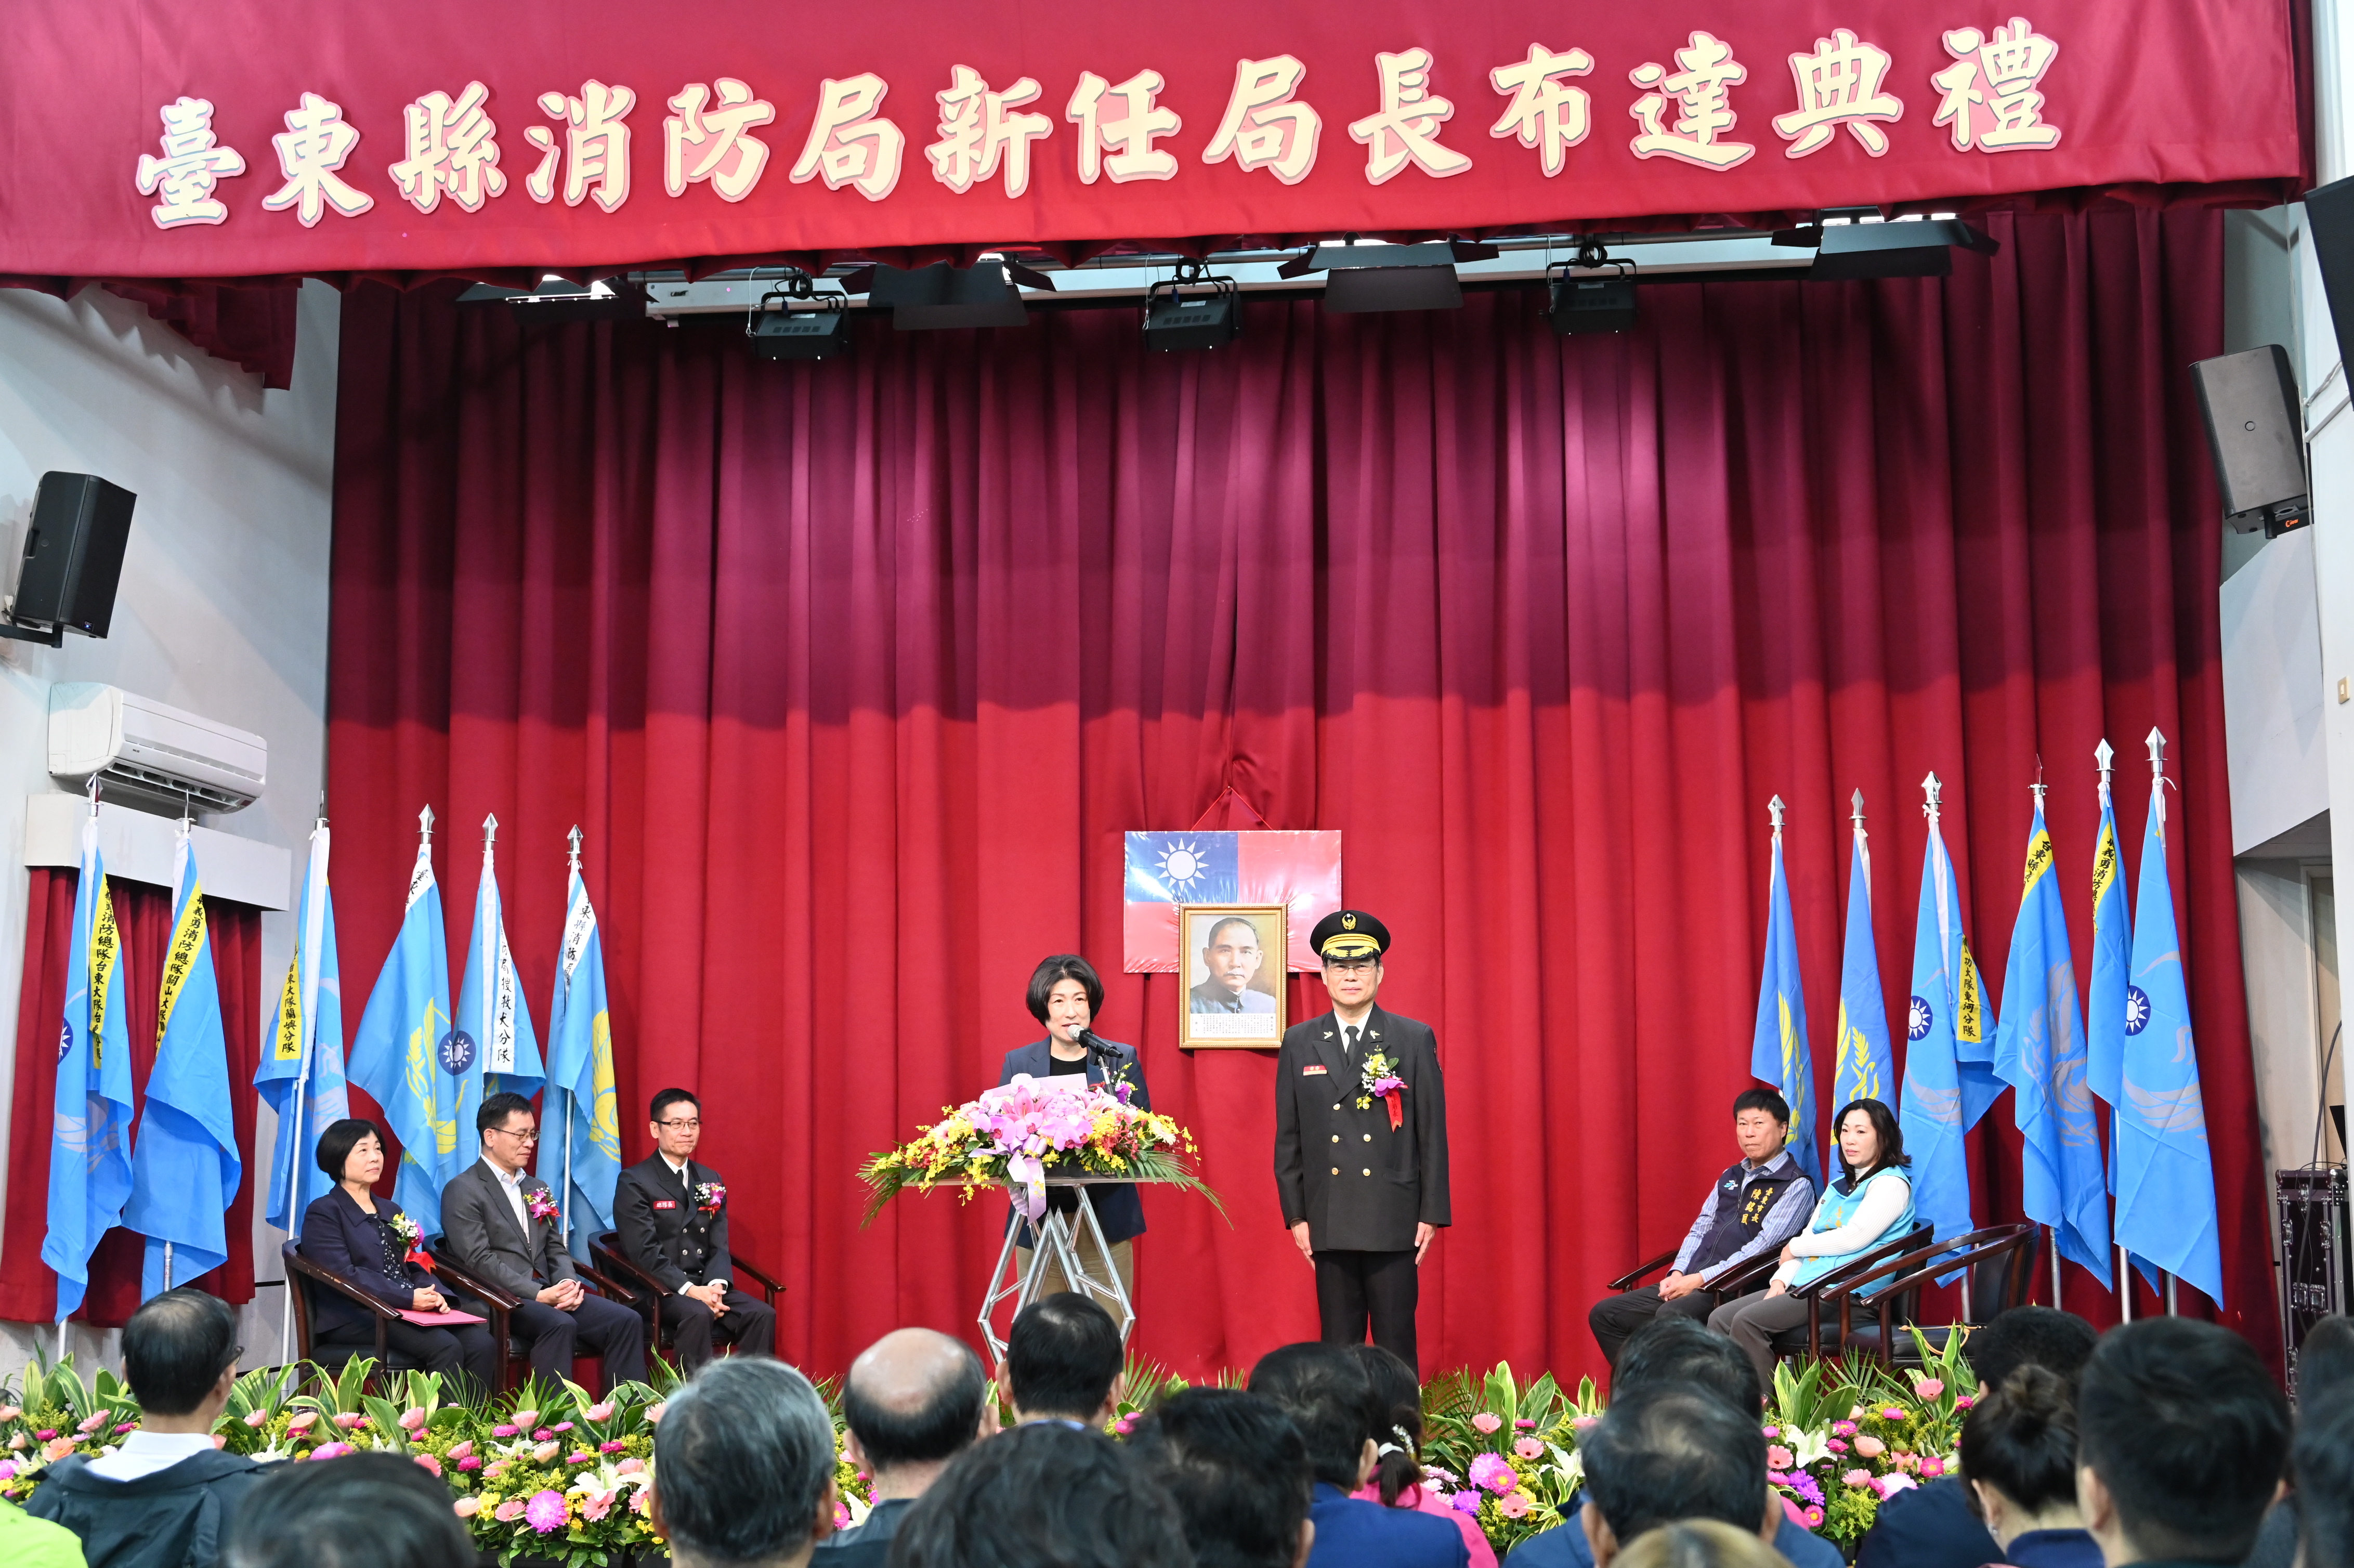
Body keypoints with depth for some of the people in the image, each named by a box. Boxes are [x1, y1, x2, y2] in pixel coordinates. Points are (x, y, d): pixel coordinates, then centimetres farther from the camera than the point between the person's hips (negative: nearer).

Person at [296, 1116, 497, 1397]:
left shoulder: (390, 1211, 27)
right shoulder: (323, 1212, 2)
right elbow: (344, 1275, -10)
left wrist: (432, 1294, -3)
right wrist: (408, 1298, -18)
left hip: (409, 1310, 7)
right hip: (352, 1317, -7)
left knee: (481, 1343, -21)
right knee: (445, 1347, -30)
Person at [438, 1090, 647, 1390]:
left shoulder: (537, 1189, 24)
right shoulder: (463, 1191, -1)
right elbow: (479, 1261, -11)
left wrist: (568, 1282, -3)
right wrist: (537, 1295, -18)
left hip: (546, 1292, 7)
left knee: (627, 1321, -14)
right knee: (560, 1325, -36)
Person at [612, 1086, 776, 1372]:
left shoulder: (711, 1181, 16)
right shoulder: (634, 1183, -4)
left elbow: (719, 1246, 11)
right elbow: (644, 1253, -12)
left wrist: (716, 1285, -11)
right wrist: (689, 1289, -22)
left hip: (705, 1286, 6)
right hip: (657, 1292, -6)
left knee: (763, 1314, -19)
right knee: (697, 1315, -35)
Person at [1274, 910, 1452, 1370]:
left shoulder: (1415, 1040, 4)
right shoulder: (1299, 1044, 8)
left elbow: (1433, 1132, 2)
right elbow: (1289, 1137, 9)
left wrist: (1432, 1213, -3)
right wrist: (1296, 1214, 3)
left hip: (1394, 1222, -2)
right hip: (1330, 1223, 2)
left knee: (1396, 1346, 0)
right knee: (1337, 1347, 7)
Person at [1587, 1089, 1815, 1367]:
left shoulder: (1797, 1186, -3)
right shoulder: (1731, 1177, 21)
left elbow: (1762, 1248, -13)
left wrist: (1700, 1279, -16)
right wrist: (1678, 1274, 0)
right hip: (1690, 1282, 8)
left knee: (1671, 1316, -36)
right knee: (1604, 1314, -3)